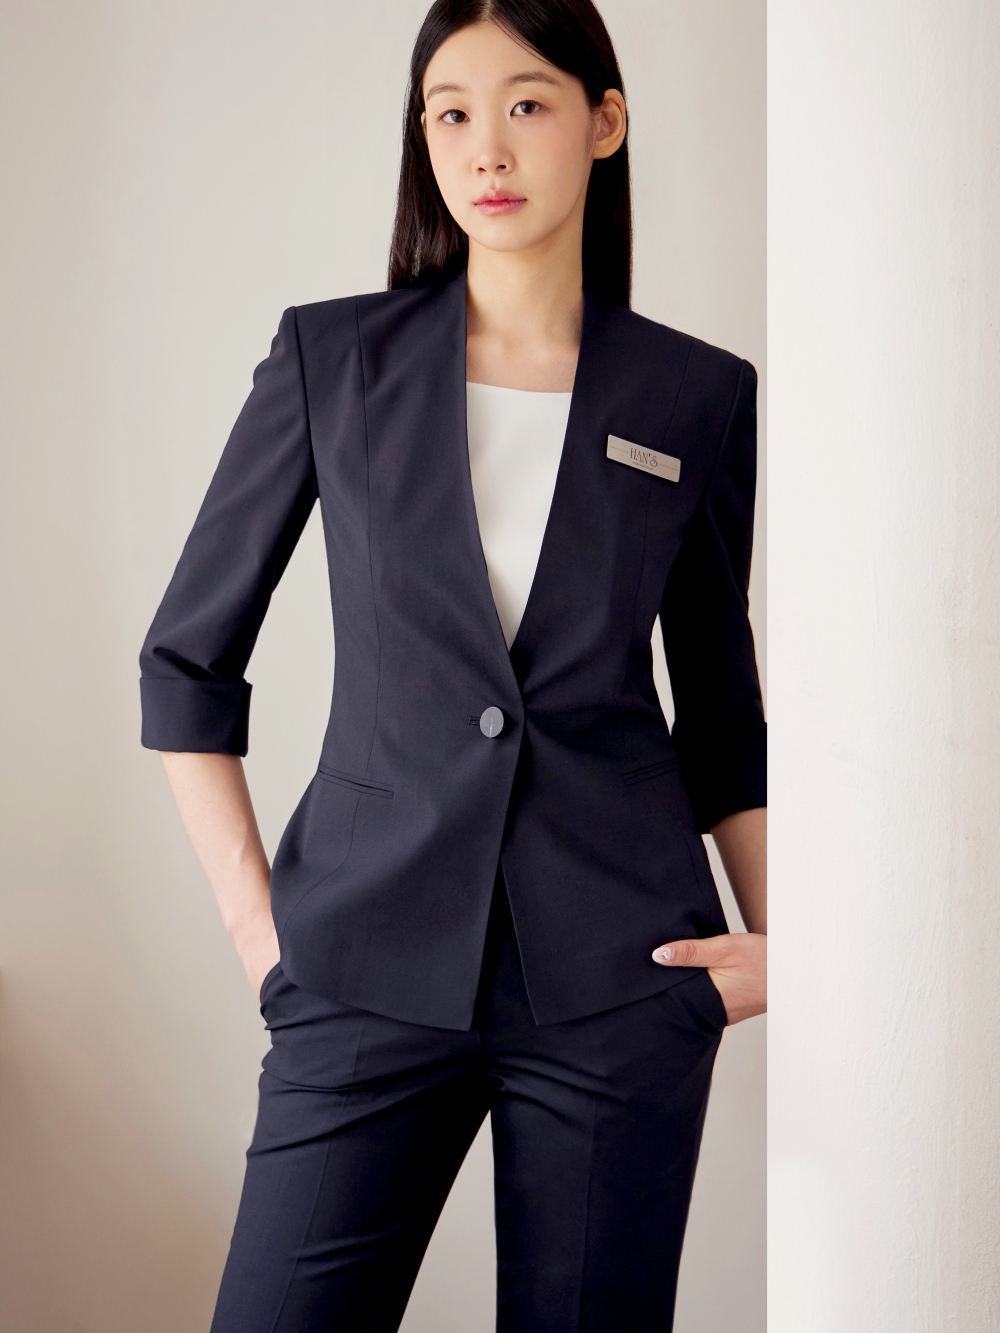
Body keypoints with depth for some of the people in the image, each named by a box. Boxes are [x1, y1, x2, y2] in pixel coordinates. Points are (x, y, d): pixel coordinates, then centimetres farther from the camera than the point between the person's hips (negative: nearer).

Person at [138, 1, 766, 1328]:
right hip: (373, 968, 0)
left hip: (617, 971, 1)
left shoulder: (701, 397, 4)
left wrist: (779, 936, 4)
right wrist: (252, 915, 0)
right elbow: (187, 657, 7)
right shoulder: (332, 359, 2)